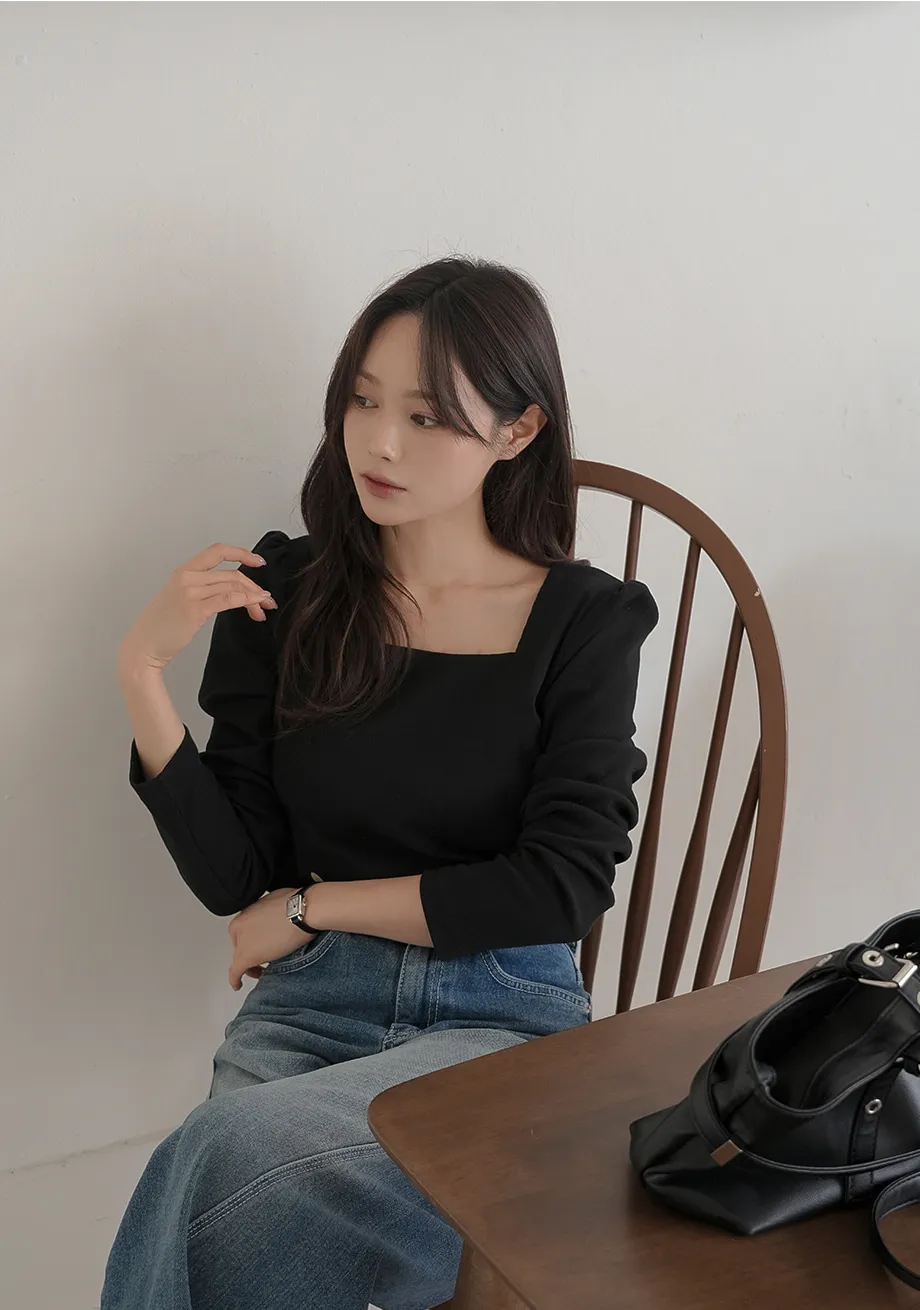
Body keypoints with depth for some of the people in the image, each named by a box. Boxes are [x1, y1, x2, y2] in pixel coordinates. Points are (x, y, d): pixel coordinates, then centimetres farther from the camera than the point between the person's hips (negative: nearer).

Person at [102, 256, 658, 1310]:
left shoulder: (582, 621, 1)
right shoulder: (285, 592, 5)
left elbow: (563, 887, -6)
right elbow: (232, 879, 1)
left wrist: (310, 906, -4)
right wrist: (142, 673, -11)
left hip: (504, 1016, -1)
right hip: (310, 1006, 2)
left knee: (232, 1152, -31)